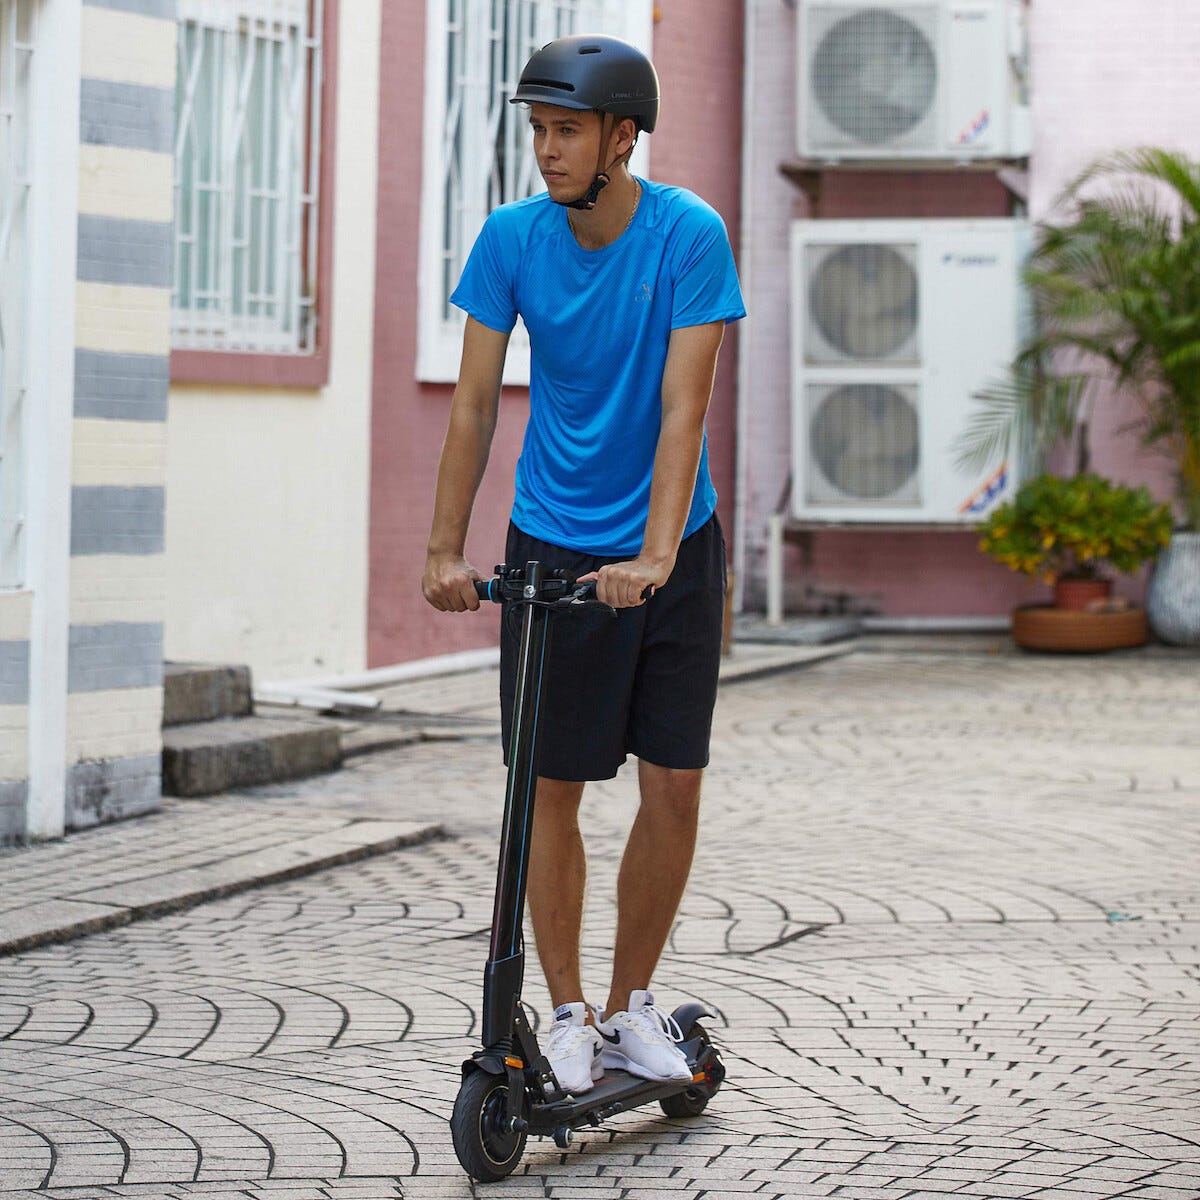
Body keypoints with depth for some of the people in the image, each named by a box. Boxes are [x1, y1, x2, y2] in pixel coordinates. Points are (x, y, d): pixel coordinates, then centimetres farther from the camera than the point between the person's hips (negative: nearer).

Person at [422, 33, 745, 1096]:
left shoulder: (690, 235, -13)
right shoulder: (512, 237, -6)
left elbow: (682, 406, -19)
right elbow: (475, 402, -5)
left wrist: (655, 555, -29)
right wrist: (445, 551, -13)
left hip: (671, 551, -1)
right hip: (551, 546, 1)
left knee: (675, 782, 0)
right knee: (553, 786, 0)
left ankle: (632, 1005, 16)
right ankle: (568, 1016, 12)